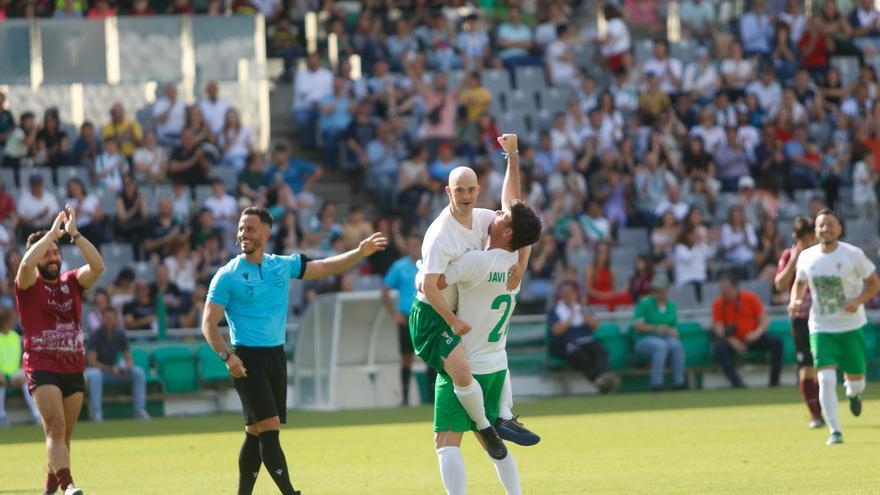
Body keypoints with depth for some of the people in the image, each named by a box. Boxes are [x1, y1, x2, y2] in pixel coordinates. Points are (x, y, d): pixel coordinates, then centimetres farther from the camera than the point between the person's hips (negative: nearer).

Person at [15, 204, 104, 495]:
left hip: (74, 369, 4)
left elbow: (97, 266, -8)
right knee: (55, 428, -19)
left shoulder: (72, 282, 10)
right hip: (42, 368, -4)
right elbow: (26, 263, -23)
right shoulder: (28, 285, 0)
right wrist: (52, 233, -15)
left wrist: (74, 234, -12)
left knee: (64, 435, 10)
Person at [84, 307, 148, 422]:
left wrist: (128, 366, -24)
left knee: (138, 372, -14)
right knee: (95, 374, -40)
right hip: (96, 369, -5)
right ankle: (96, 412, -39)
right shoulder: (95, 336, -16)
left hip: (114, 370, 5)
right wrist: (110, 369, -34)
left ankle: (140, 410, -15)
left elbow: (128, 358, 1)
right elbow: (91, 362, -23)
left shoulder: (120, 335, -2)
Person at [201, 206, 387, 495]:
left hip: (276, 356, 5)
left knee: (256, 432, 7)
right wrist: (227, 356, -20)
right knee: (269, 427, -15)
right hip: (247, 359, -5)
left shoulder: (283, 266, 9)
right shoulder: (227, 276, -6)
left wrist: (360, 253, -2)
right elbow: (208, 324, -6)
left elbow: (327, 267, 12)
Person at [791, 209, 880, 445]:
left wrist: (859, 300, -19)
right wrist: (795, 301, -5)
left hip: (851, 327, -1)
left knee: (856, 381, 7)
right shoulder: (806, 257, -1)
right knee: (826, 379, -16)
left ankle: (852, 392, 47)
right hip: (821, 328, 1)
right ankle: (834, 431, -7)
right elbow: (799, 283, 17)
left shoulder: (853, 254, -9)